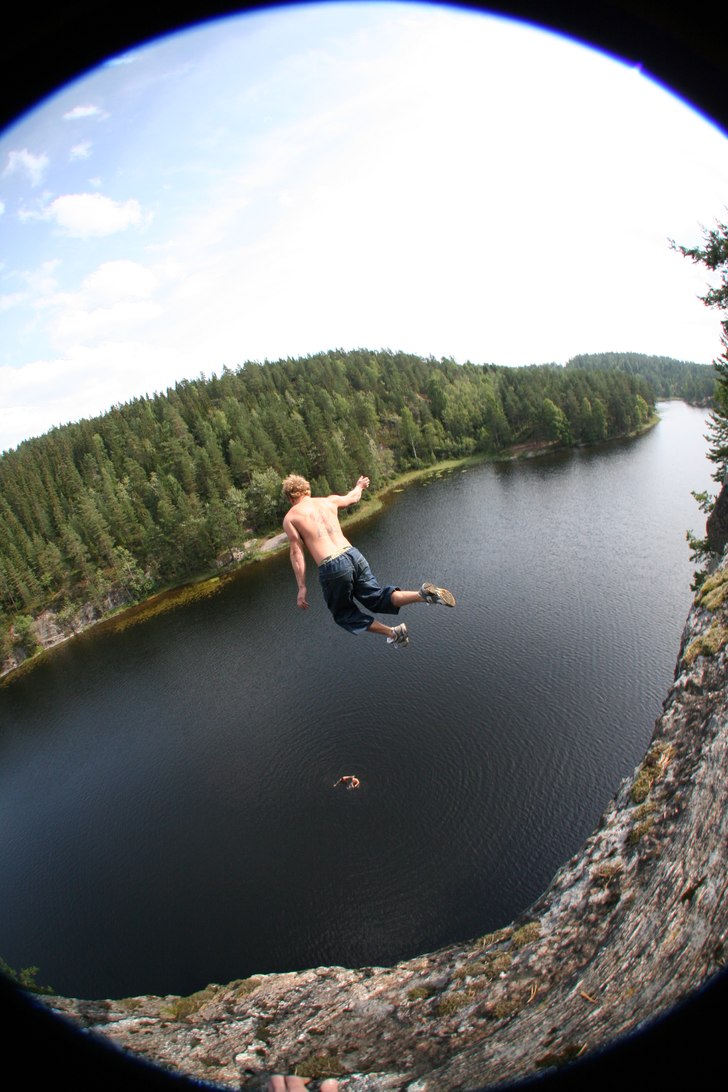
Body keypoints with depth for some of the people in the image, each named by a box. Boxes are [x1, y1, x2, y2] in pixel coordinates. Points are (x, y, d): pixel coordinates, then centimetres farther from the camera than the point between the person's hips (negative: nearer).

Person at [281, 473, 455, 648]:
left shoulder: (290, 518, 6)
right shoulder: (329, 501, 17)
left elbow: (296, 553, 0)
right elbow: (352, 497, 35)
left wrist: (301, 587, 3)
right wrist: (359, 486, 57)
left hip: (332, 567, -4)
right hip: (353, 555, 5)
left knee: (344, 614, 17)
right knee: (377, 599, 15)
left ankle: (392, 633, 7)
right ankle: (423, 594, -8)